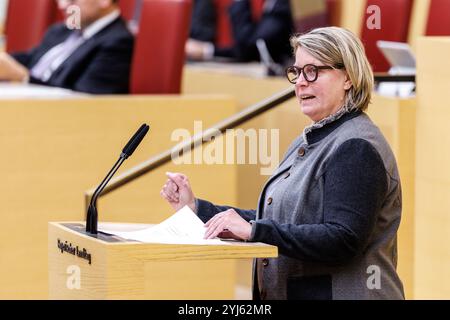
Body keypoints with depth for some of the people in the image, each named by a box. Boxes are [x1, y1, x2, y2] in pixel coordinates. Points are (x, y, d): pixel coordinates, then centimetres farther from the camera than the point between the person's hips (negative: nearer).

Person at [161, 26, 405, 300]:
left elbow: (343, 241, -23)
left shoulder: (356, 148, -13)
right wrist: (195, 207, 9)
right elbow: (271, 221, 17)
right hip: (287, 294, 9)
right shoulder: (309, 142, 17)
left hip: (338, 293, -9)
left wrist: (253, 230, -25)